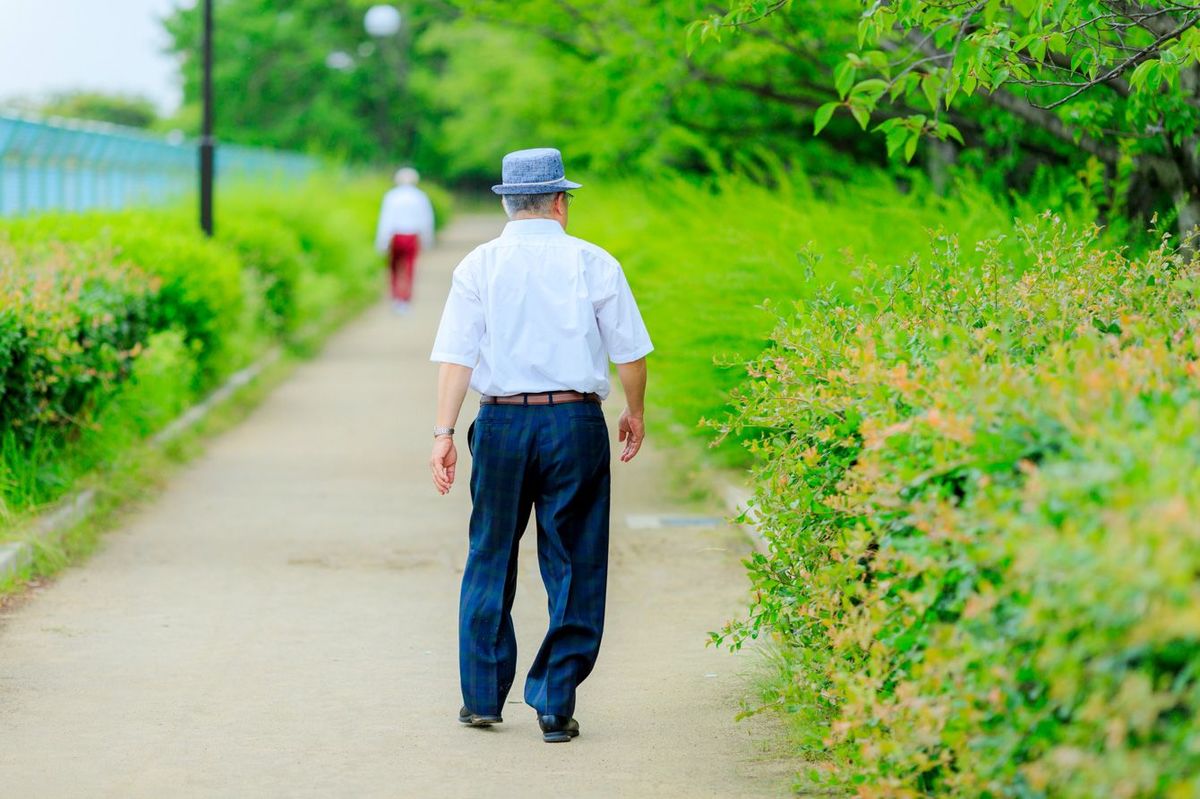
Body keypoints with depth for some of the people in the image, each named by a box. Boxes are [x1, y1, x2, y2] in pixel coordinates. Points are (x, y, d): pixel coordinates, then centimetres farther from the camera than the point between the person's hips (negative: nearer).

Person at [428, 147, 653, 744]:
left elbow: (456, 356, -5)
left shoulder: (478, 266, 2)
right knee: (573, 566, 5)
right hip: (575, 423, -1)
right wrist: (635, 414, 19)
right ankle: (555, 707, 3)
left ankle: (482, 697, 18)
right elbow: (631, 352, 4)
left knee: (490, 558, 14)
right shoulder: (594, 264, 1)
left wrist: (444, 433, -5)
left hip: (502, 423, 1)